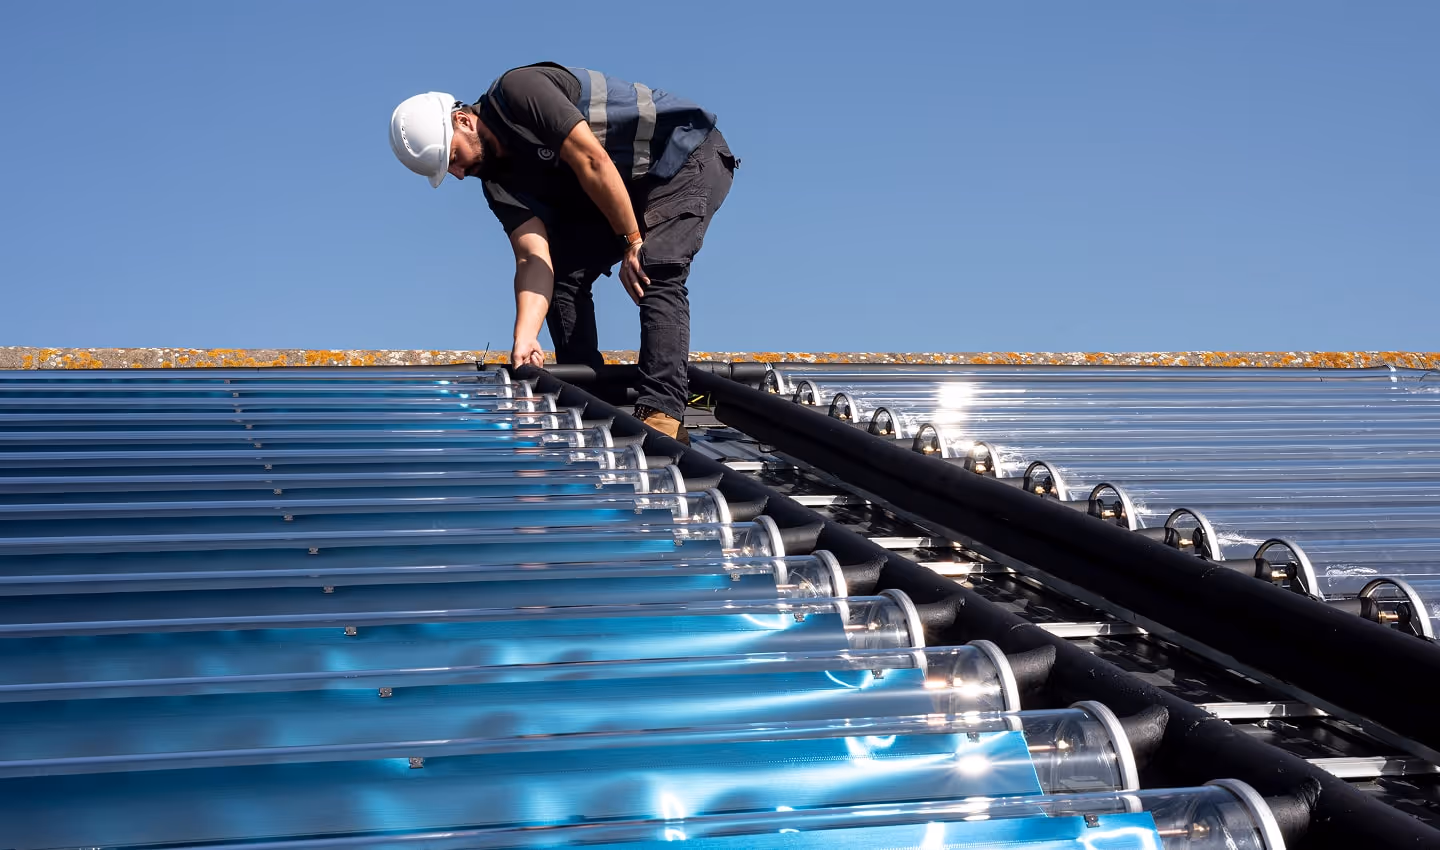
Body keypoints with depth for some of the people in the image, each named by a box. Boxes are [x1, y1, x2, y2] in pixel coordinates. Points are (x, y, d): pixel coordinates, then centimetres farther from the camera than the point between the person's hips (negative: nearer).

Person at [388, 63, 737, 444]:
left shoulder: (518, 91, -22)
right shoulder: (500, 180, -1)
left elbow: (592, 161, -28)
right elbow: (534, 258, -12)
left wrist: (633, 241, -22)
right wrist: (524, 340, -26)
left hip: (690, 156, -8)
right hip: (628, 189, 8)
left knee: (657, 273, -25)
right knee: (564, 272, -1)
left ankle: (663, 416, -32)